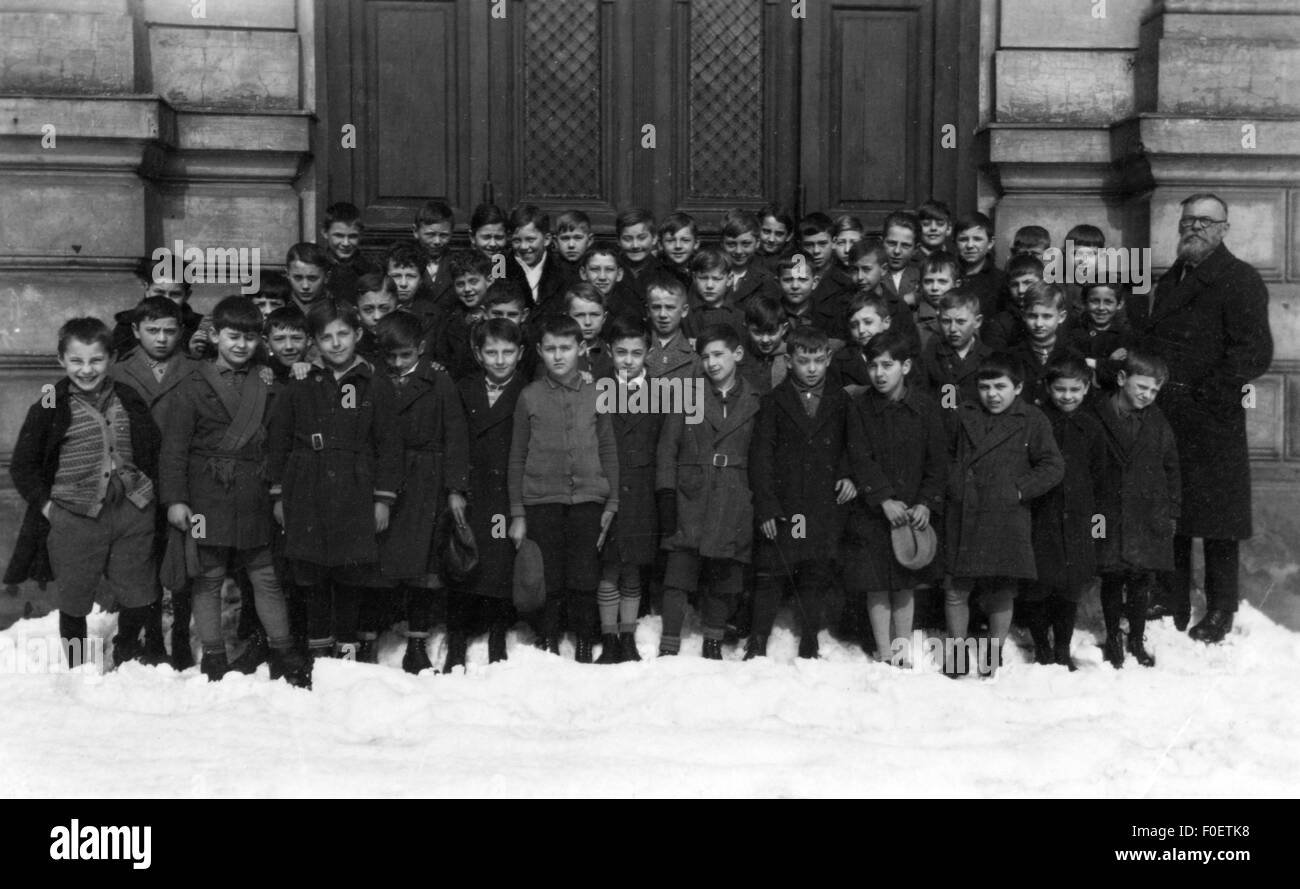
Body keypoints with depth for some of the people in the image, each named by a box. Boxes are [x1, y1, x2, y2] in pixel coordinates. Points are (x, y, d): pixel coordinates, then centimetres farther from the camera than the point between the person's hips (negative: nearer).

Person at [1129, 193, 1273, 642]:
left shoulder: (1240, 280, -5)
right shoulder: (1169, 281, 18)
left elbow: (1255, 351, -14)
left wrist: (1208, 393, -17)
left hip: (1213, 419, -6)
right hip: (1165, 414, 7)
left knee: (1217, 518, 2)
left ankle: (1220, 614, 13)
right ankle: (1171, 606, 21)